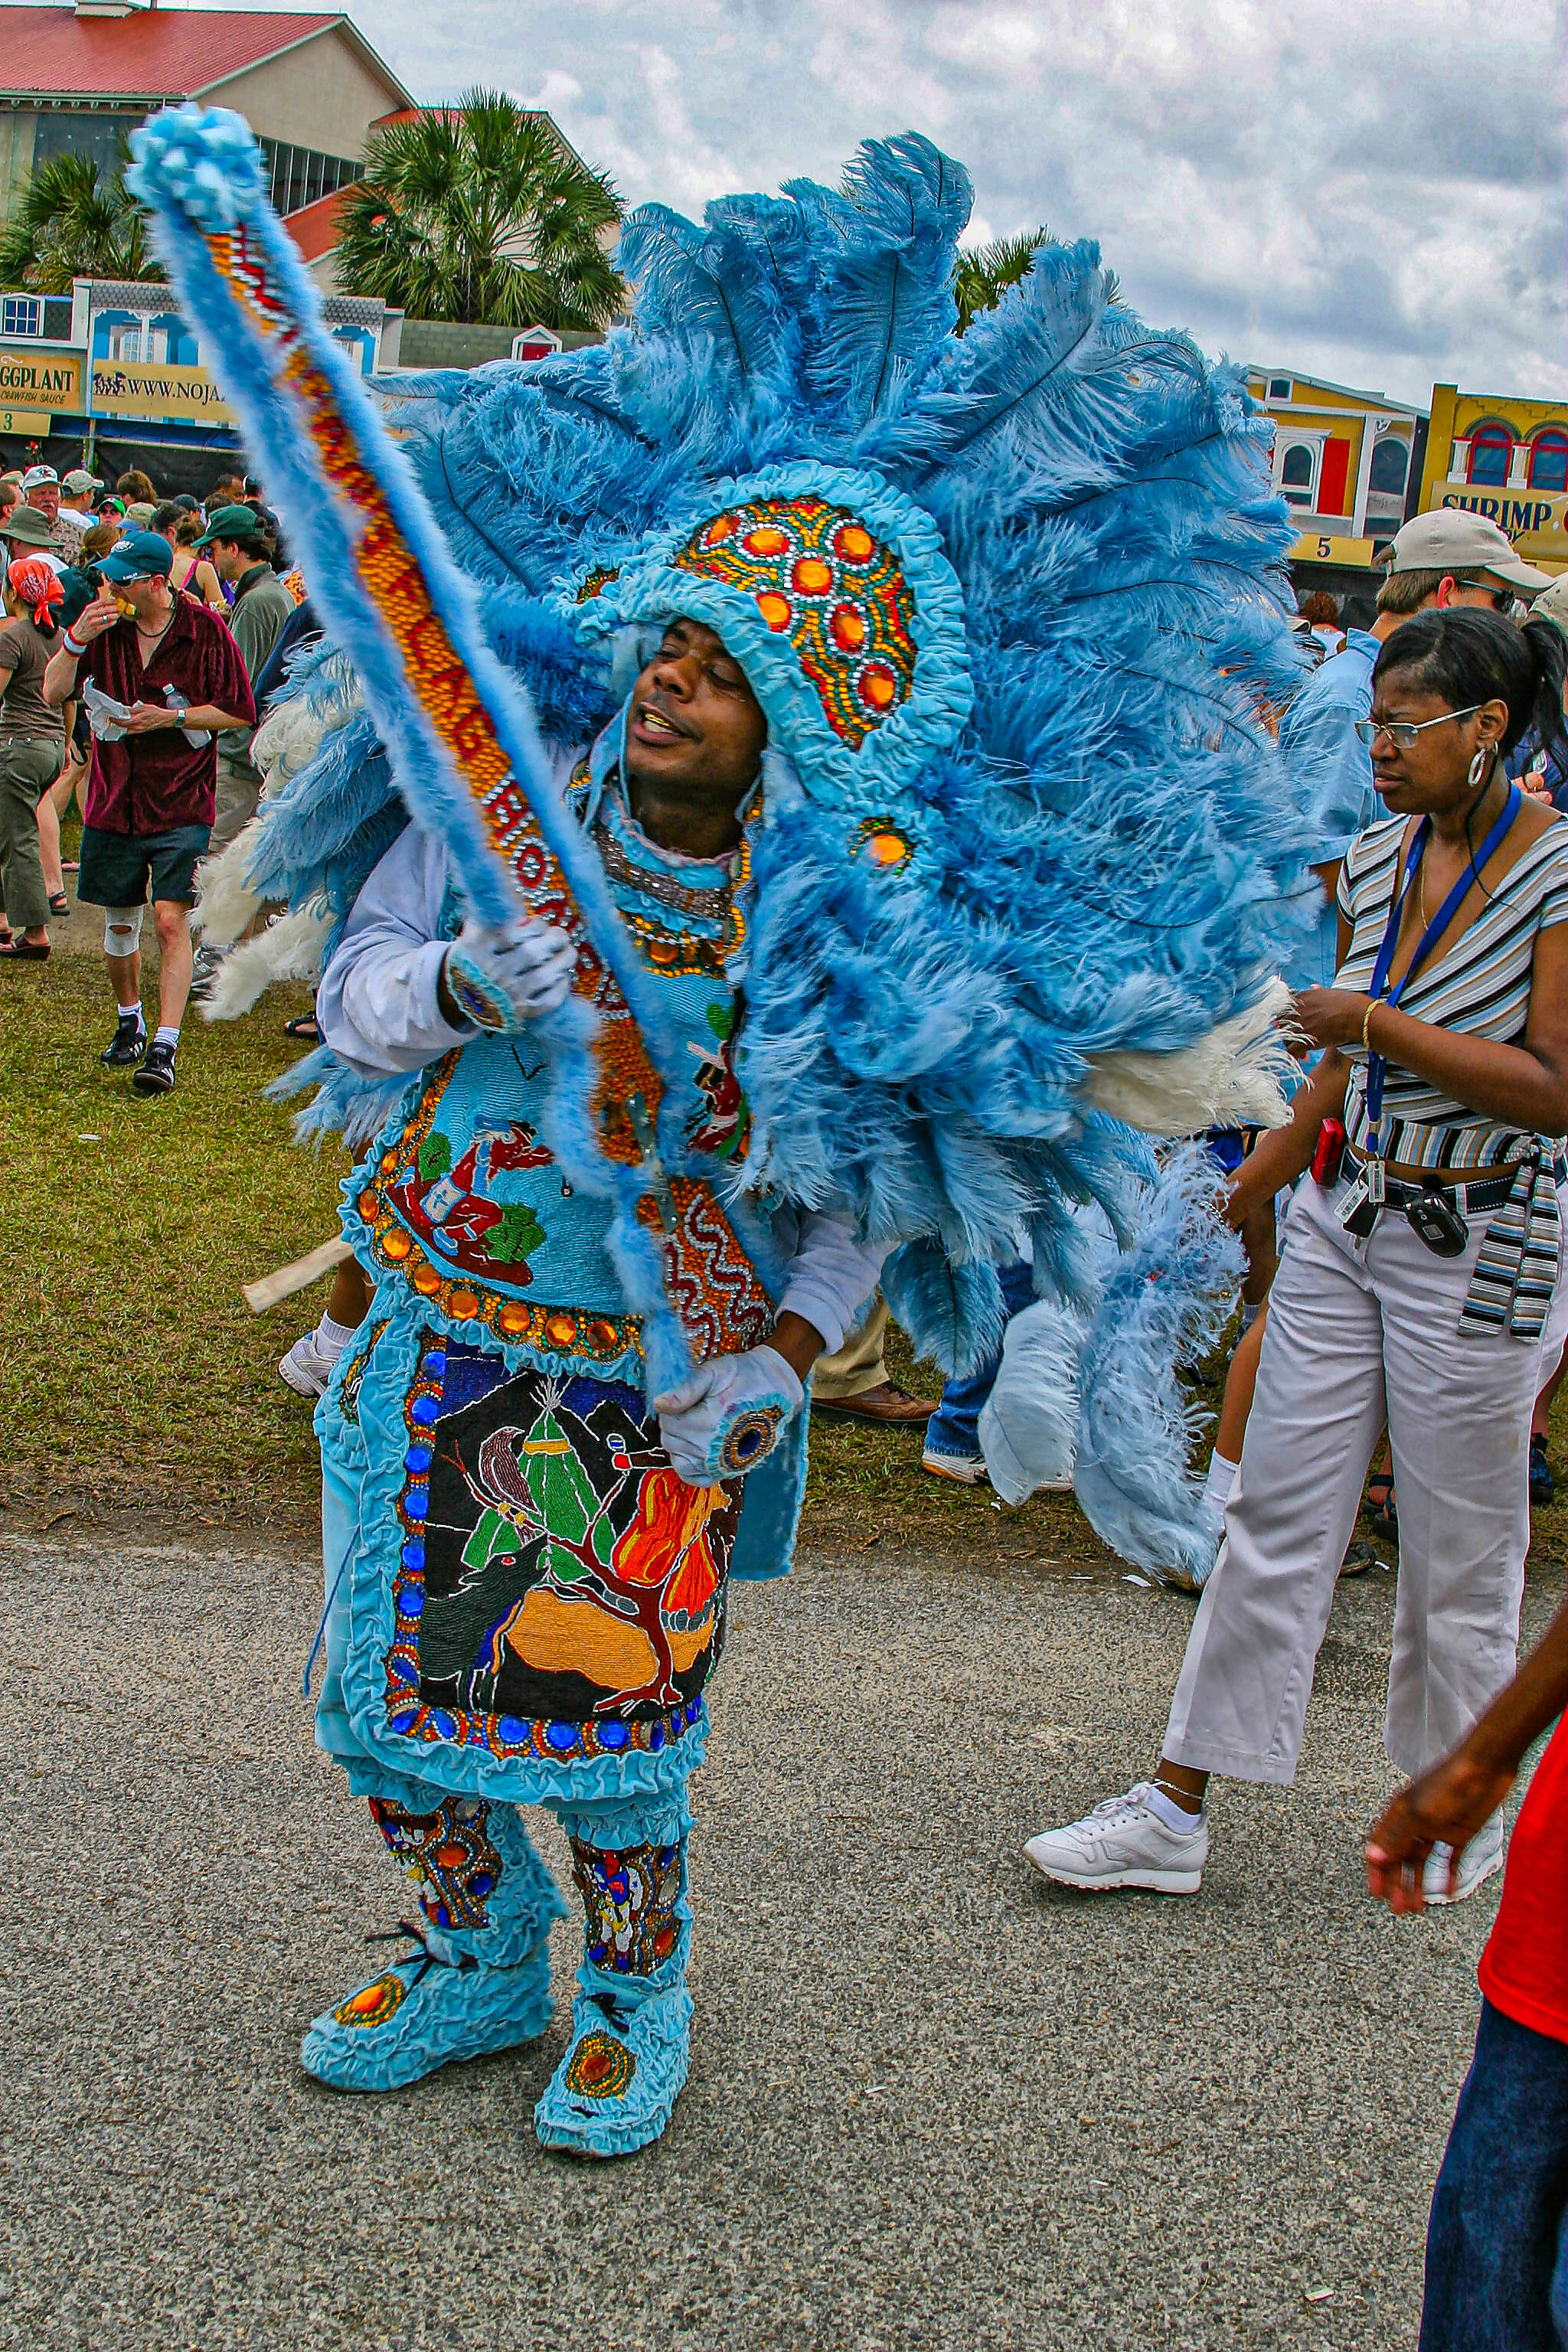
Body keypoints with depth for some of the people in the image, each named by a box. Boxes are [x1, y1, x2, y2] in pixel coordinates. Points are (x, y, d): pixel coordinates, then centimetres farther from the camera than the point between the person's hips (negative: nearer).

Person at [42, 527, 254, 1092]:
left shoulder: (203, 630, -8)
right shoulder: (103, 623, 2)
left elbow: (239, 711, -3)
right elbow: (54, 693, 1)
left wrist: (170, 717, -15)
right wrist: (76, 639, -16)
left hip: (181, 804, -4)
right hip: (114, 799, 4)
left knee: (171, 920, -14)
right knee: (119, 922, 13)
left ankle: (164, 1049, -15)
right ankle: (128, 1023, 36)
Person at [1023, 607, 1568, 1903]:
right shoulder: (1376, 858, 6)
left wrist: (1375, 1022, -20)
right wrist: (1236, 1199, 14)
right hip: (1342, 1215, 6)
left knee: (1458, 1553, 7)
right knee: (1277, 1514, 7)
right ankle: (1177, 1807, 13)